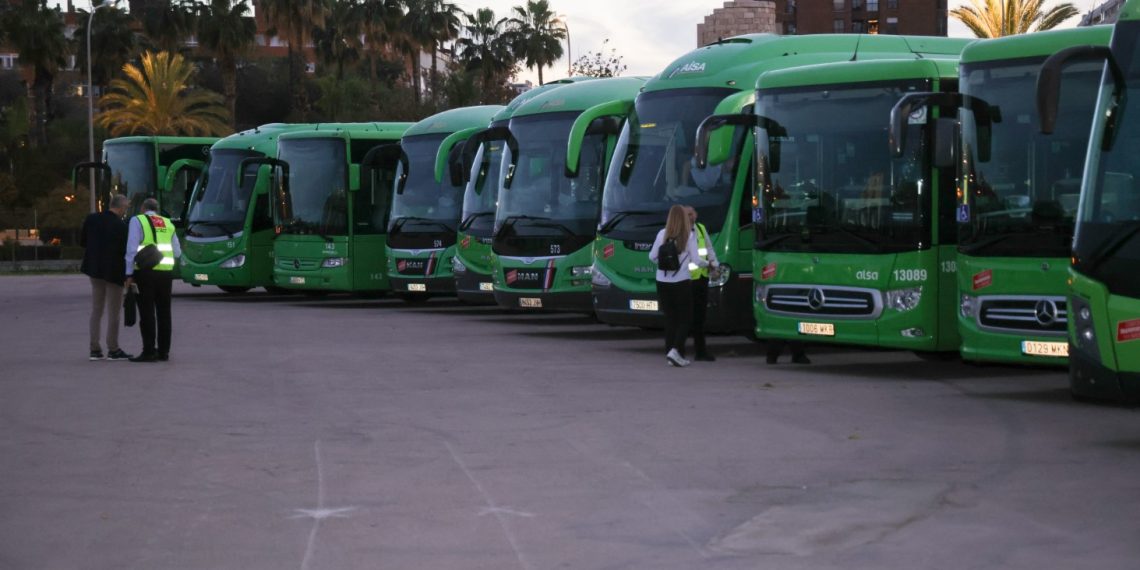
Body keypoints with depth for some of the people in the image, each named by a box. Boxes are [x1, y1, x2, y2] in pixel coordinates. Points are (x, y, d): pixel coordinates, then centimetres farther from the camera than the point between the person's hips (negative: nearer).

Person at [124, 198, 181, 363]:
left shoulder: (138, 221, 2)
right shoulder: (168, 224, 16)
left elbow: (132, 249, -7)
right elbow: (177, 252, 14)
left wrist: (129, 274, -6)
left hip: (146, 271, -4)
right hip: (166, 272, 4)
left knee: (147, 312, -3)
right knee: (164, 312, 11)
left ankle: (149, 351, -6)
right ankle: (163, 350, 13)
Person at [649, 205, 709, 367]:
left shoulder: (662, 234, 1)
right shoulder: (690, 236, -6)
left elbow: (652, 256, 7)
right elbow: (696, 260, -5)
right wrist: (707, 264, 15)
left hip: (663, 282, 3)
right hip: (681, 282, -3)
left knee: (670, 318, 12)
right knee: (685, 319, 5)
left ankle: (670, 353, 10)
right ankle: (675, 350, -13)